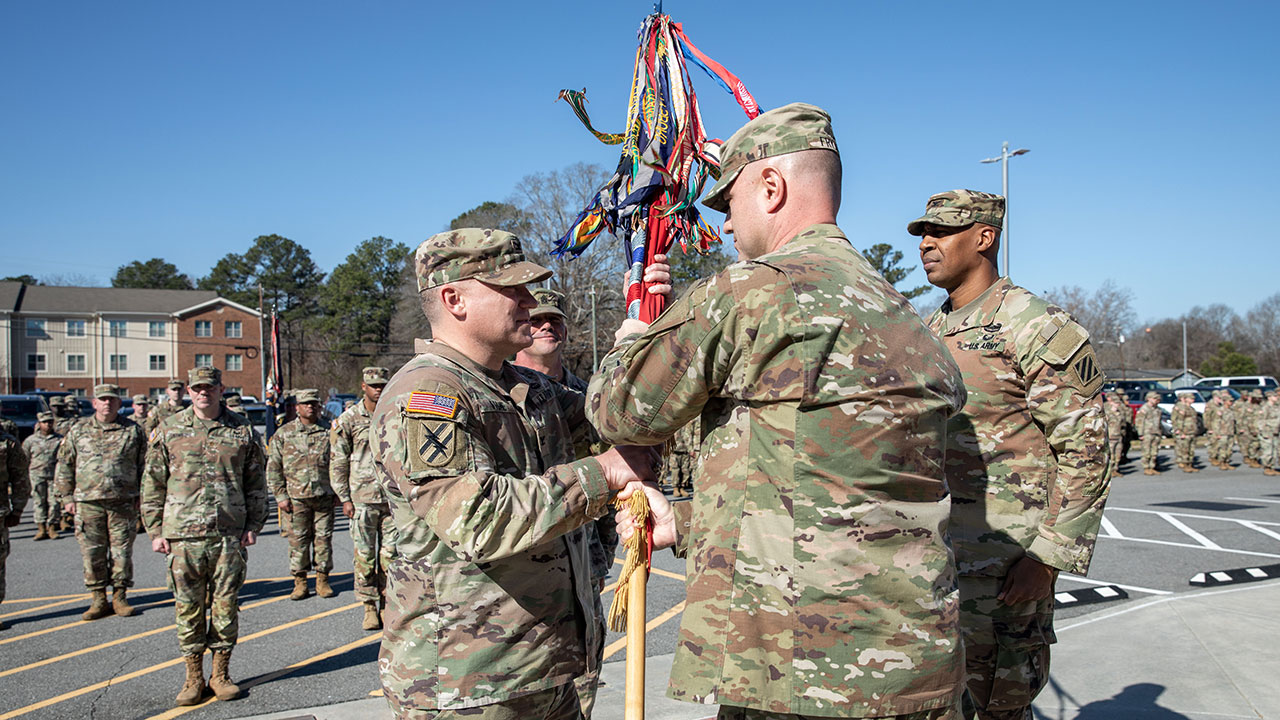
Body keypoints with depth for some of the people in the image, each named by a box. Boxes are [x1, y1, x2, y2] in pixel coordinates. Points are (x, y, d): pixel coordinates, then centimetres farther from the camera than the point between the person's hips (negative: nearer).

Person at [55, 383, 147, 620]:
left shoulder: (133, 430, 5)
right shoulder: (78, 430, 8)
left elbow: (144, 465, 9)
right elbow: (64, 466, 11)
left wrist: (141, 497, 4)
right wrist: (67, 498, 6)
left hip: (124, 503, -1)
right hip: (88, 503, 1)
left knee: (122, 552, 3)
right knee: (92, 553, 4)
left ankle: (120, 597, 15)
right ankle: (99, 599, 14)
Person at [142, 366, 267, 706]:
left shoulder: (242, 430, 5)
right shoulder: (168, 430, 5)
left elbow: (256, 483, 11)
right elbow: (153, 484, 7)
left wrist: (254, 525, 3)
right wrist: (156, 531, 3)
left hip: (230, 537, 0)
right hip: (183, 536, 0)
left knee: (226, 606, 6)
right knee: (189, 608, 6)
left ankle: (221, 673, 20)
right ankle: (193, 676, 19)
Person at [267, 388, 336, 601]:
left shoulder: (329, 432, 6)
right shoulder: (283, 434, 5)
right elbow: (273, 468, 5)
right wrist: (280, 495, -1)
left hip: (325, 495, 1)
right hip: (296, 496, 0)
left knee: (324, 537, 4)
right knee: (298, 539, 3)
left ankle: (323, 579, 15)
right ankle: (300, 581, 13)